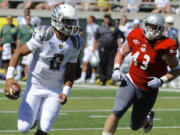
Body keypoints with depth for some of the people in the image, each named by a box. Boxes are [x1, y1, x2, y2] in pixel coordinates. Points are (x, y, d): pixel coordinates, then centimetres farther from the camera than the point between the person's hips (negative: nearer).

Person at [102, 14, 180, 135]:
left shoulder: (164, 47, -18)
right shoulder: (136, 37, -7)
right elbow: (121, 52, 12)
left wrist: (161, 80, -21)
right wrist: (116, 69, -4)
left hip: (148, 91, -1)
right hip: (130, 82, 1)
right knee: (117, 112, -24)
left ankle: (148, 117, 49)